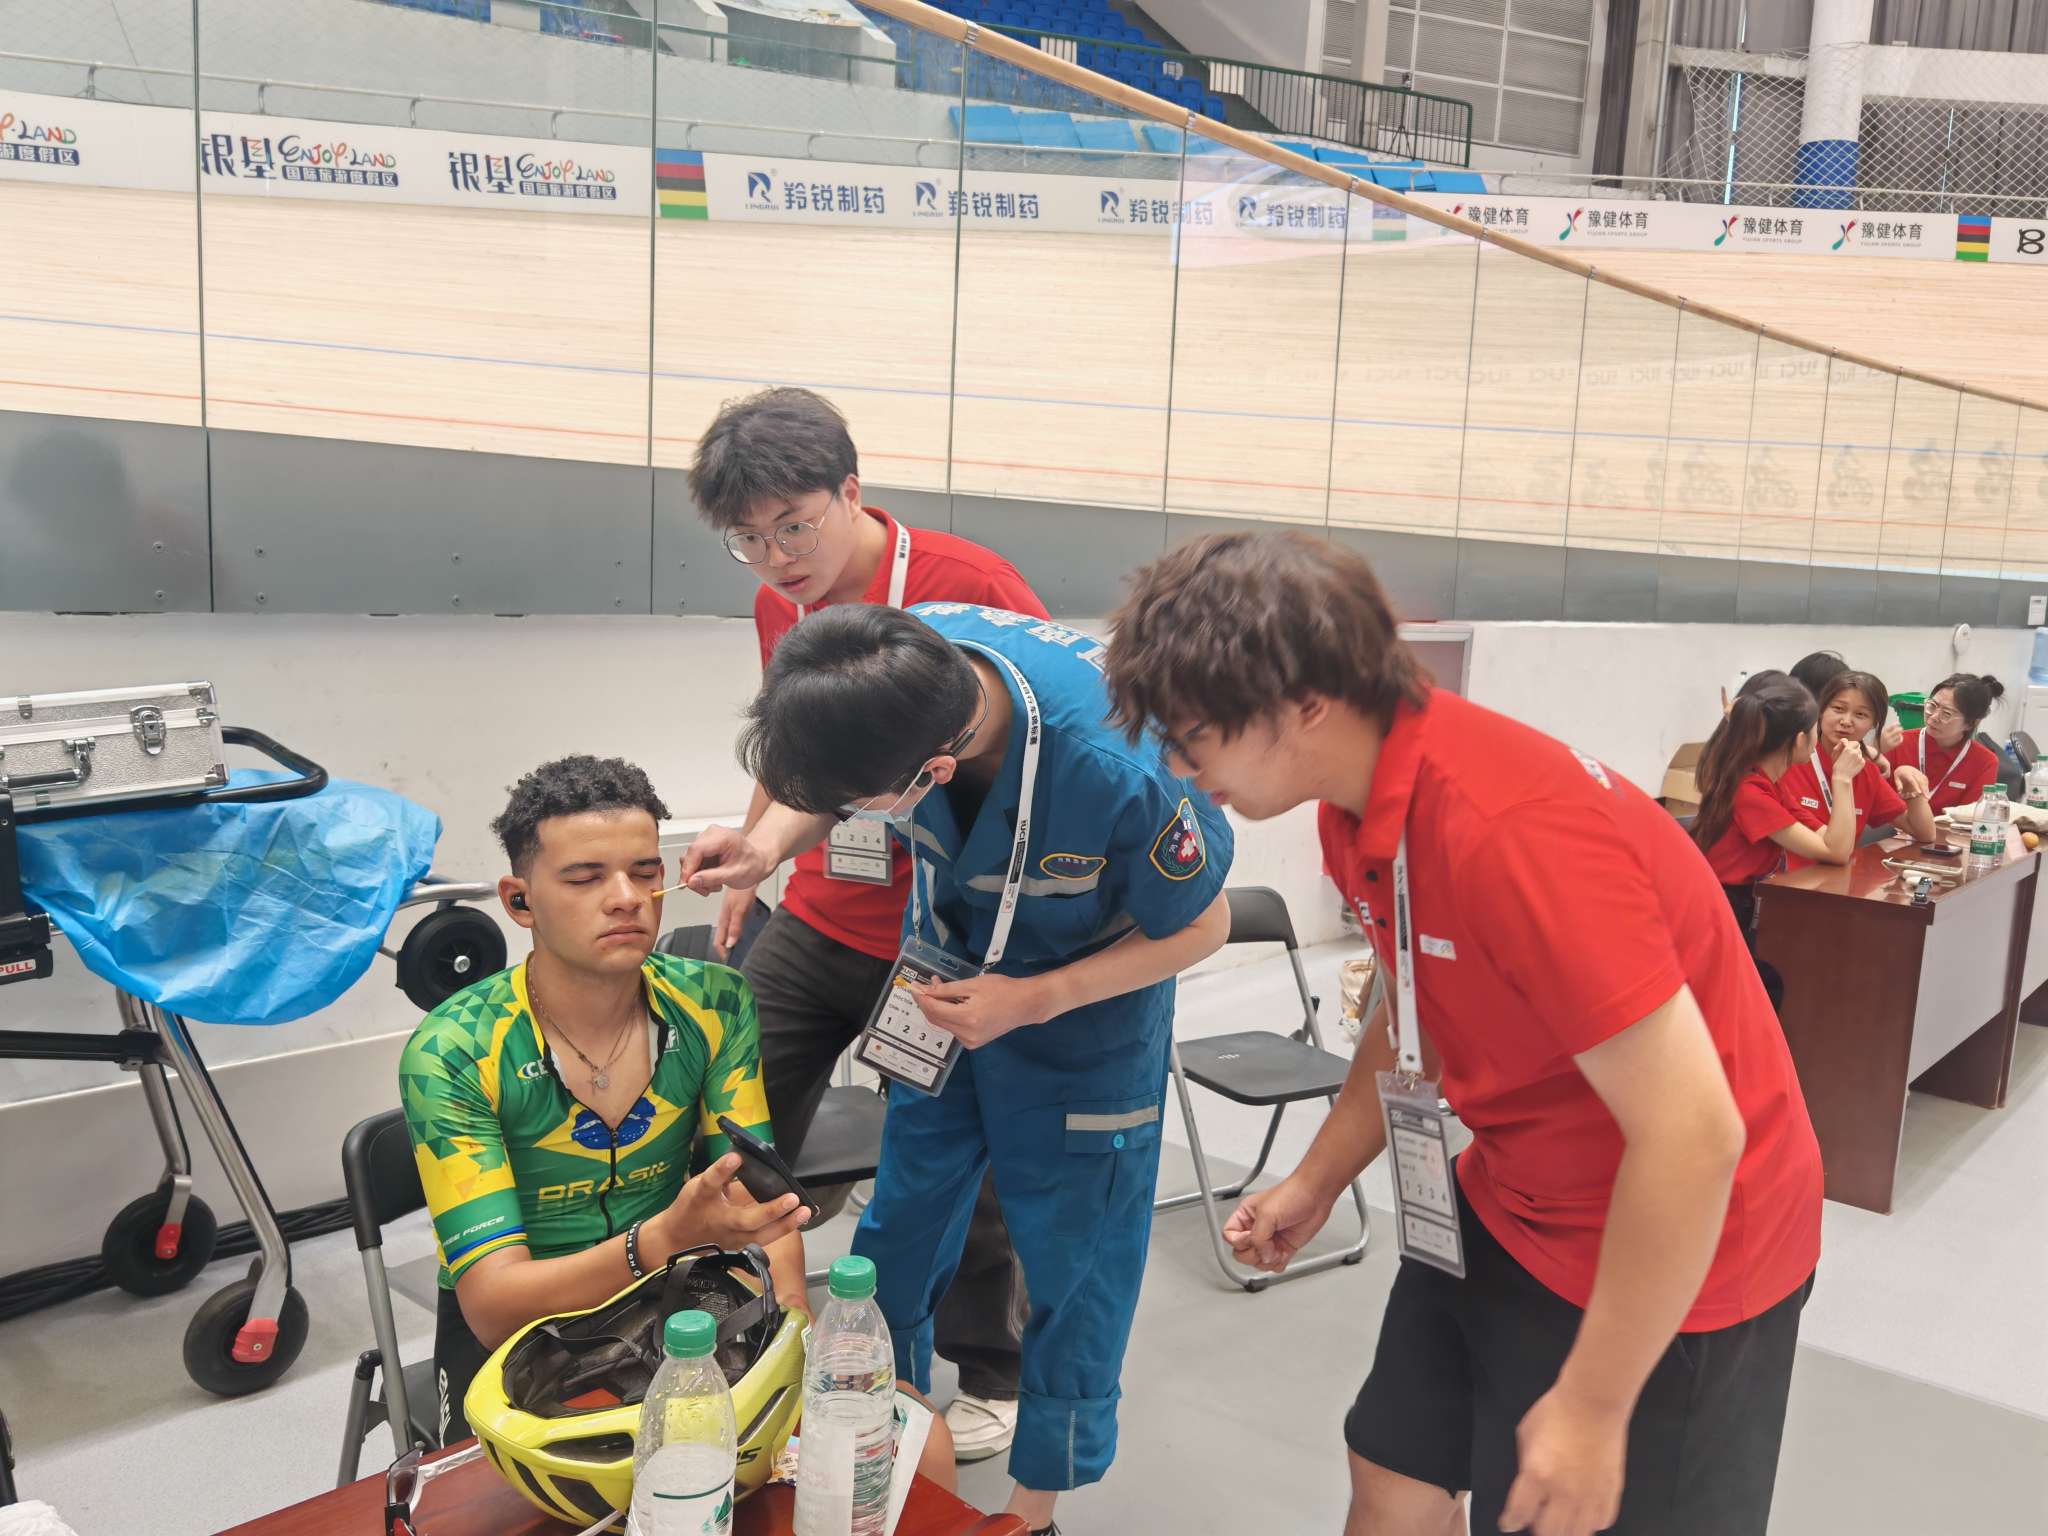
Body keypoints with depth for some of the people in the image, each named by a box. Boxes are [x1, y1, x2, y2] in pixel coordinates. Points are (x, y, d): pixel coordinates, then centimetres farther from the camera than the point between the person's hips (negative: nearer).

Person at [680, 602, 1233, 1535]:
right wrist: (772, 842, -23)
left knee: (1071, 1257, 9)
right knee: (899, 1226, 15)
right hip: (945, 979, 5)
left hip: (1082, 1010, -4)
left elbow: (1200, 927, -20)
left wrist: (1032, 1001, -26)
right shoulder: (895, 661, -28)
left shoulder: (1121, 767, -41)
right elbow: (828, 777, -3)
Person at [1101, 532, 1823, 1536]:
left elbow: (1693, 1133, -30)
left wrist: (1593, 1407, -22)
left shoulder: (1506, 828, -33)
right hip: (1504, 1209, 8)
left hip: (1672, 1251, -8)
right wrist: (1316, 1182, 13)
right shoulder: (1361, 804, -4)